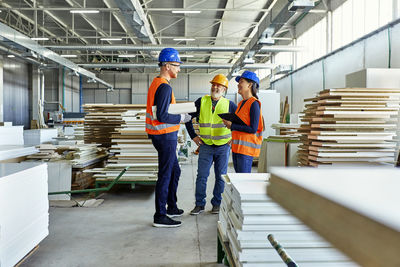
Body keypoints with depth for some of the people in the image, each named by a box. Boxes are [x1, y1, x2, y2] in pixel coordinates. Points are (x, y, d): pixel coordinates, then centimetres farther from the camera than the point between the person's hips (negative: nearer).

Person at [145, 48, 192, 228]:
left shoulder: (155, 83, 14)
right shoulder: (164, 87, -18)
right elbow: (162, 116, -25)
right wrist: (181, 118, -13)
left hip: (161, 135, 10)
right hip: (166, 136, -10)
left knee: (175, 172, 20)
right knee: (165, 176, -3)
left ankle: (172, 207, 32)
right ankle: (160, 216, 6)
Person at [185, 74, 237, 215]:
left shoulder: (229, 104, 1)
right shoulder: (202, 101, 3)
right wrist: (193, 136, 6)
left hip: (223, 146, 0)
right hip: (205, 146, 1)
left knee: (220, 177, 7)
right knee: (201, 176, 1)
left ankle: (217, 204, 21)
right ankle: (199, 204, 12)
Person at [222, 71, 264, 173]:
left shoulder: (254, 104, -11)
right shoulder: (241, 104, 15)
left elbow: (253, 129, -18)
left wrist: (232, 125, -14)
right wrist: (228, 121, 4)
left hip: (246, 148, -9)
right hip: (237, 147, 9)